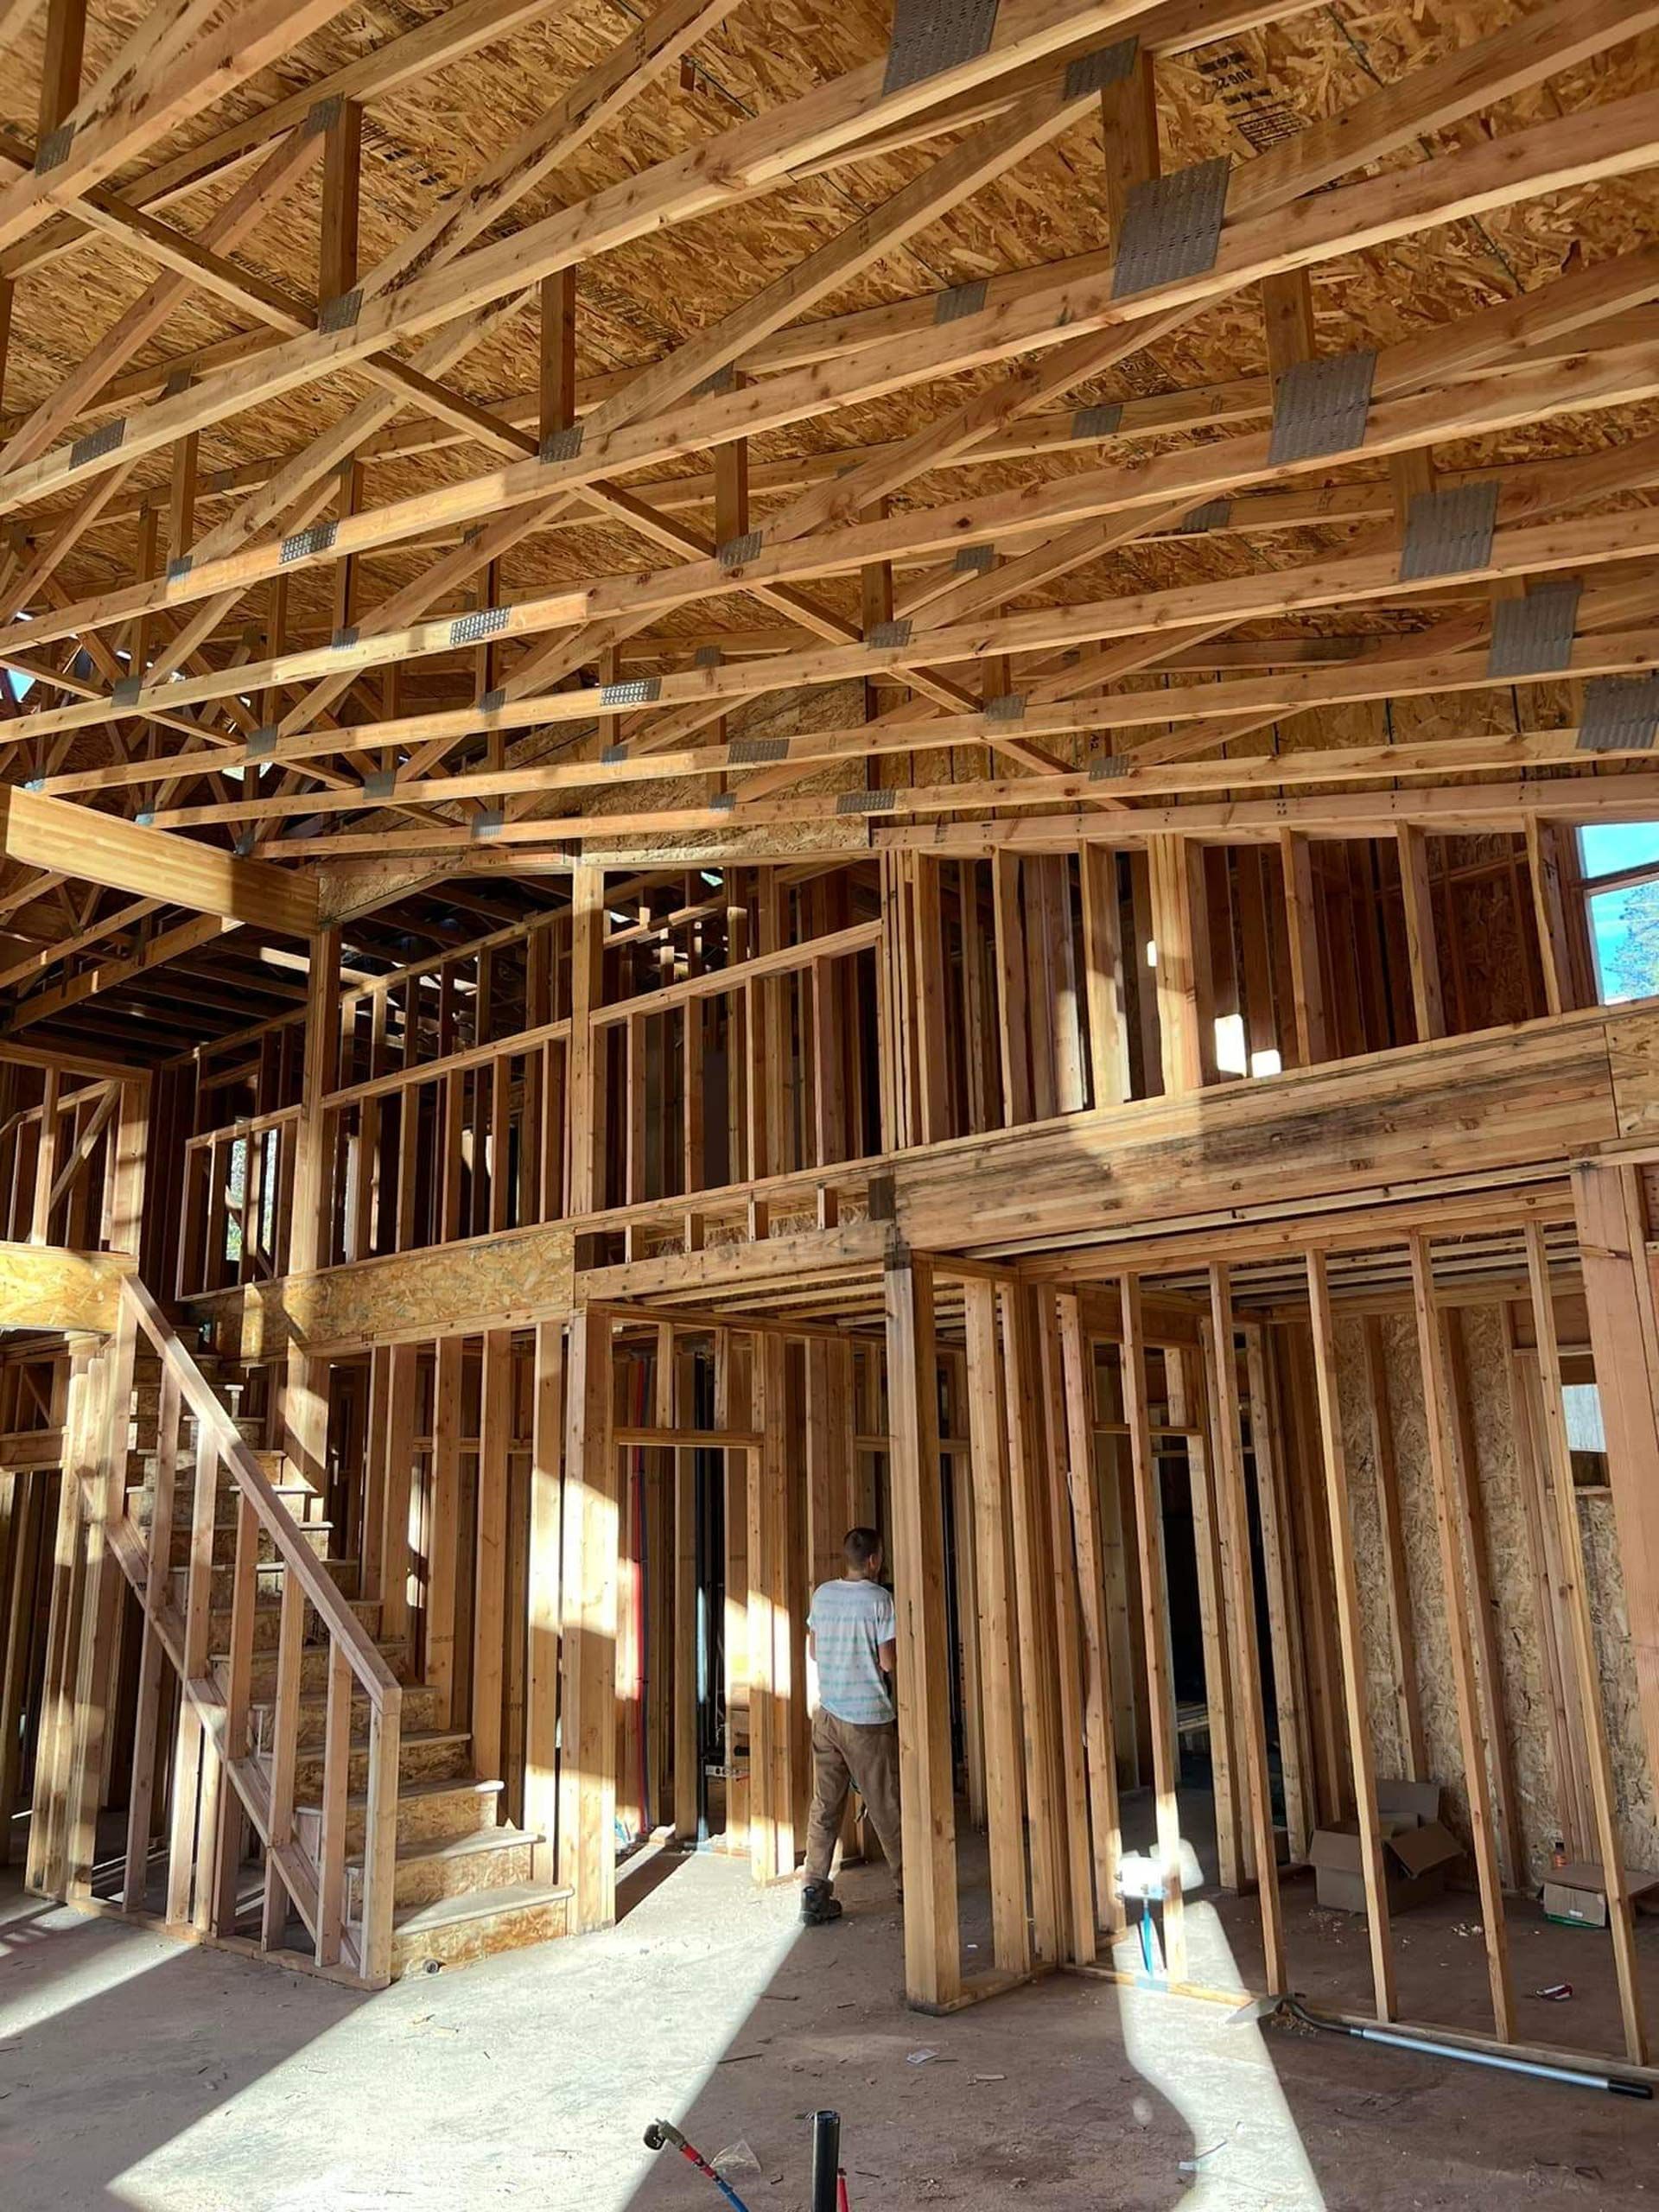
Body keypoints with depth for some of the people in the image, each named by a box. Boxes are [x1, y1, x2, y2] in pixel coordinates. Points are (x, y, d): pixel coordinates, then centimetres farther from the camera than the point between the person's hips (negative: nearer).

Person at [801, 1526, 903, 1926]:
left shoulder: (822, 1594, 3)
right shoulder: (879, 1599, -13)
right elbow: (888, 1662, -14)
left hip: (828, 1714, 4)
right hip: (869, 1718, -4)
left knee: (824, 1806, 7)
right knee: (886, 1806, 10)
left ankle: (815, 1890, 2)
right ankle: (907, 1884, 24)